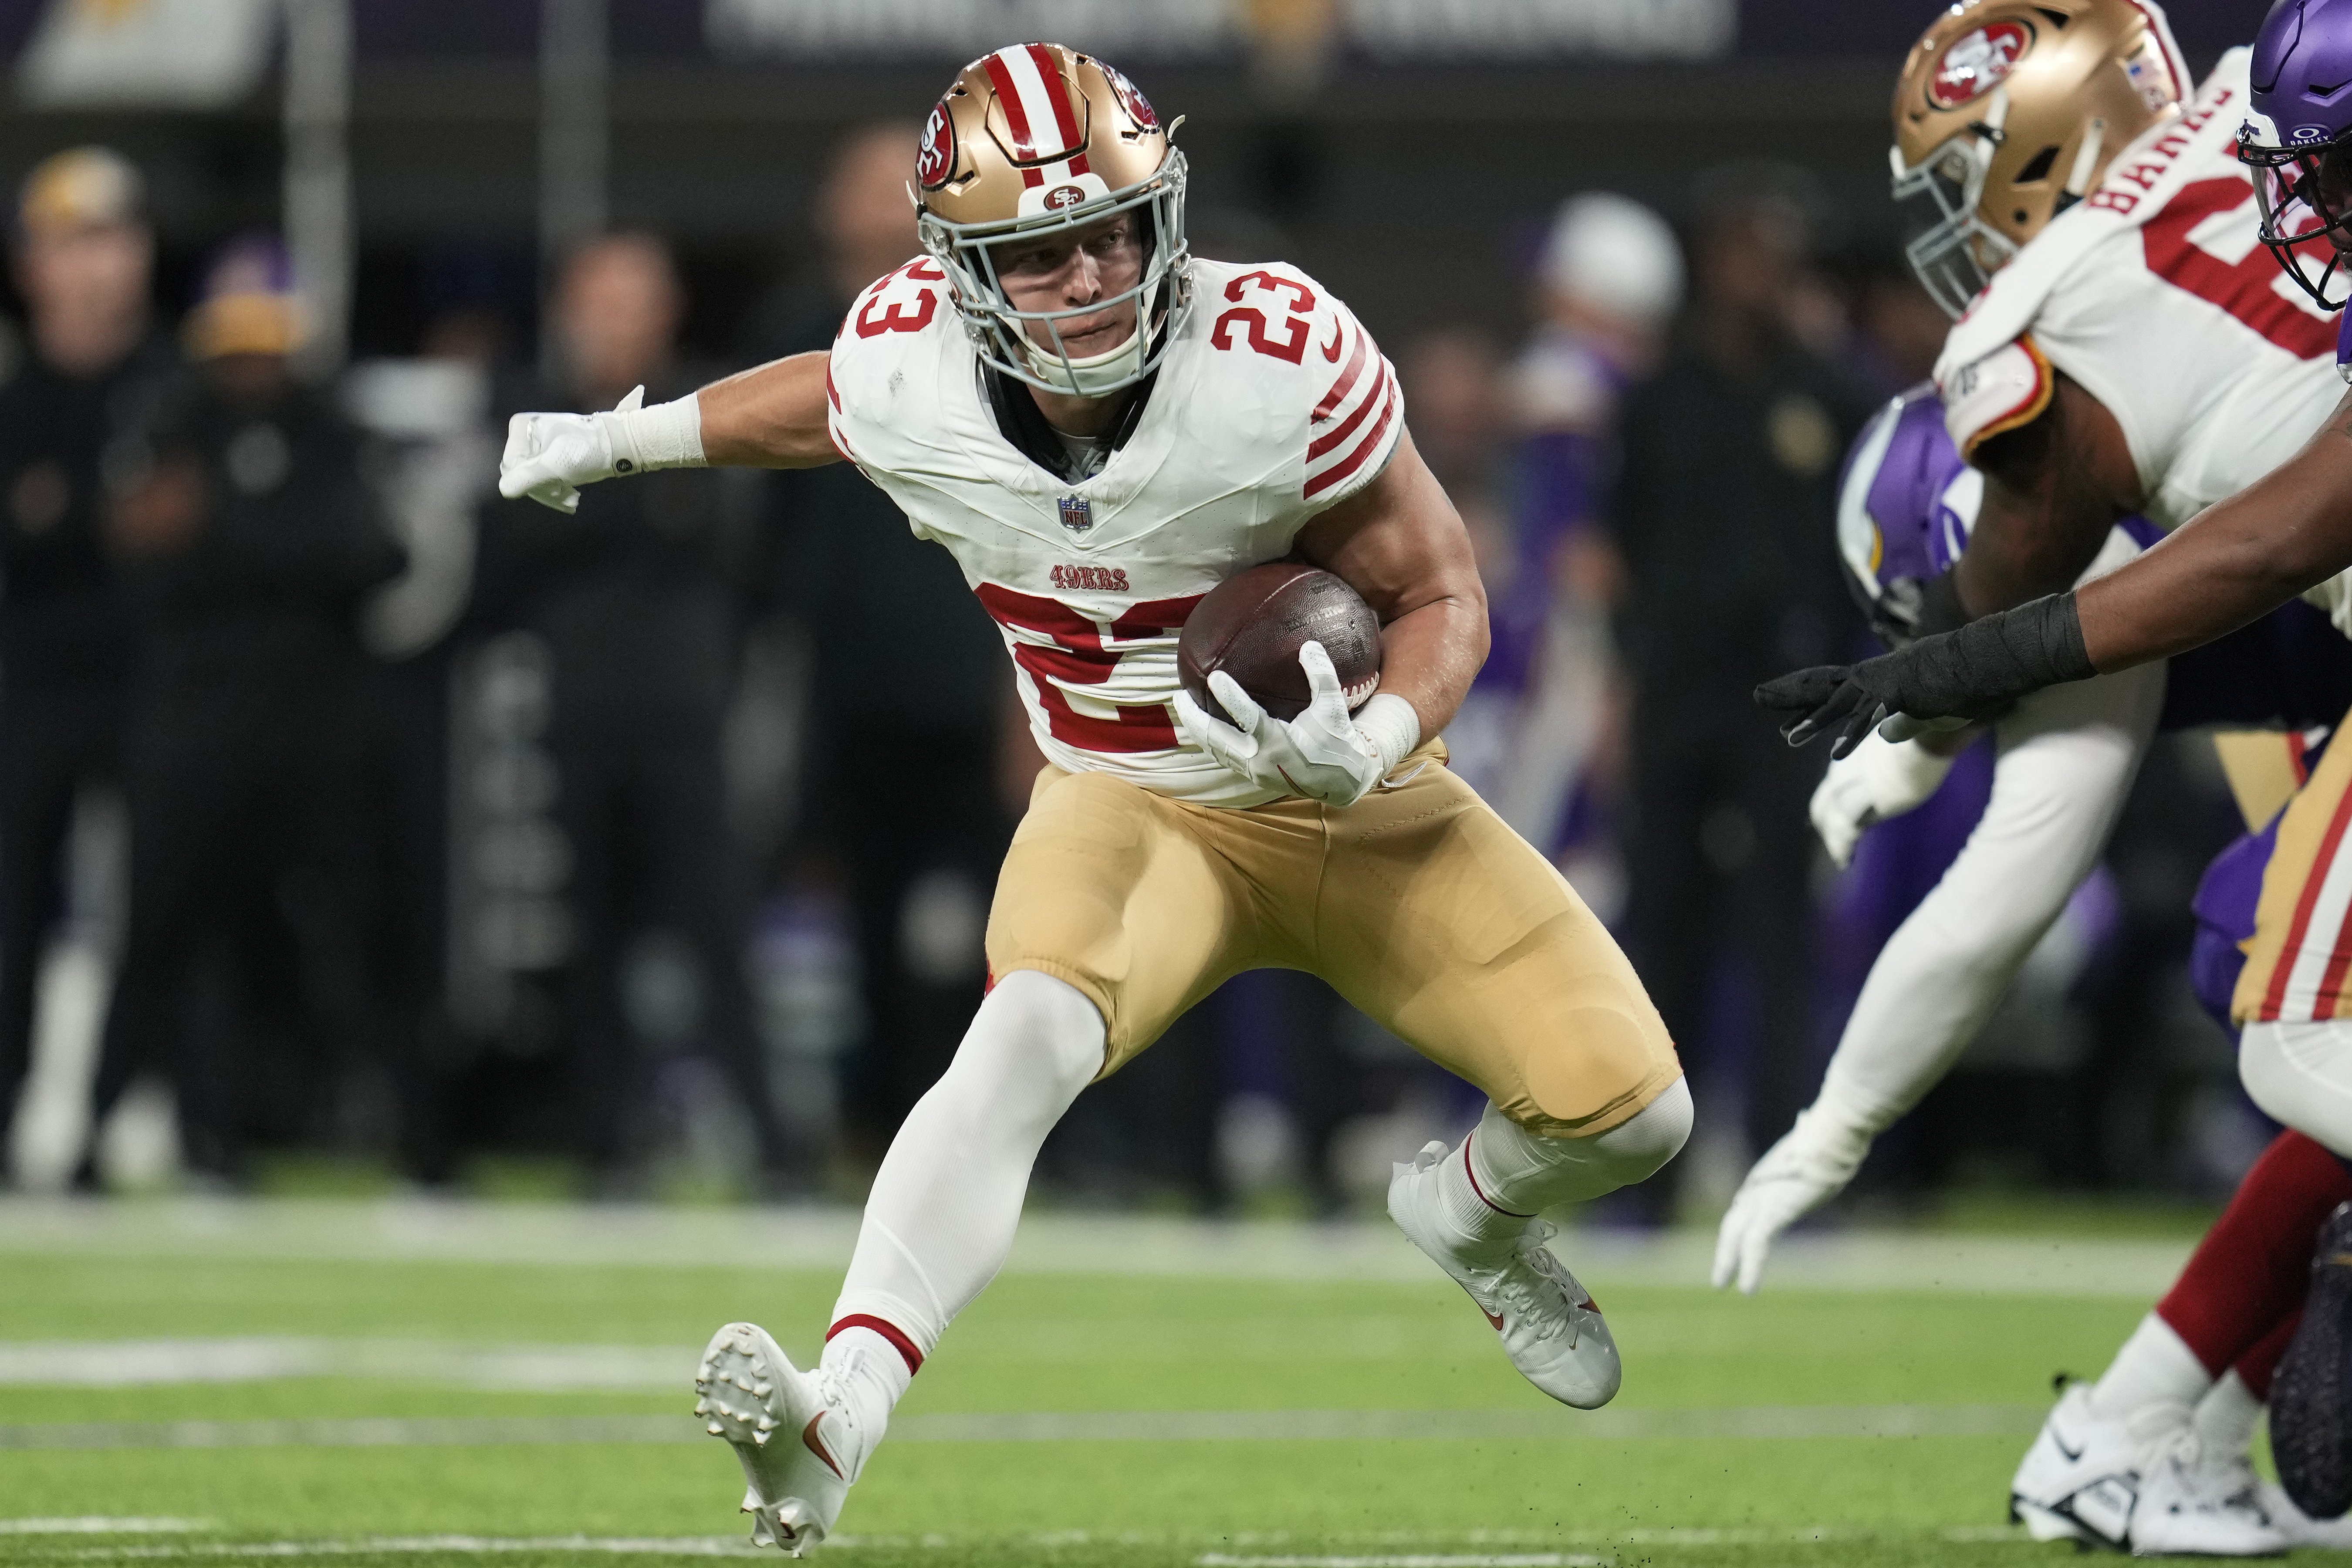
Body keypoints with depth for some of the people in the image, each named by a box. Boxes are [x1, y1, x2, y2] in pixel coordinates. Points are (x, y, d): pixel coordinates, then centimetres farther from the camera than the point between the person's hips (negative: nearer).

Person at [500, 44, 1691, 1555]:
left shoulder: (1282, 364, -26)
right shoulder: (907, 371, -17)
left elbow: (1440, 592, -13)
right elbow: (828, 401, 11)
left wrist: (1375, 744, -33)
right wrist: (618, 441, 26)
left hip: (1355, 803, 0)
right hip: (1131, 807, 0)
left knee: (1627, 1112, -9)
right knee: (1034, 1034, -33)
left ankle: (1472, 1213, 30)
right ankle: (829, 1428, -46)